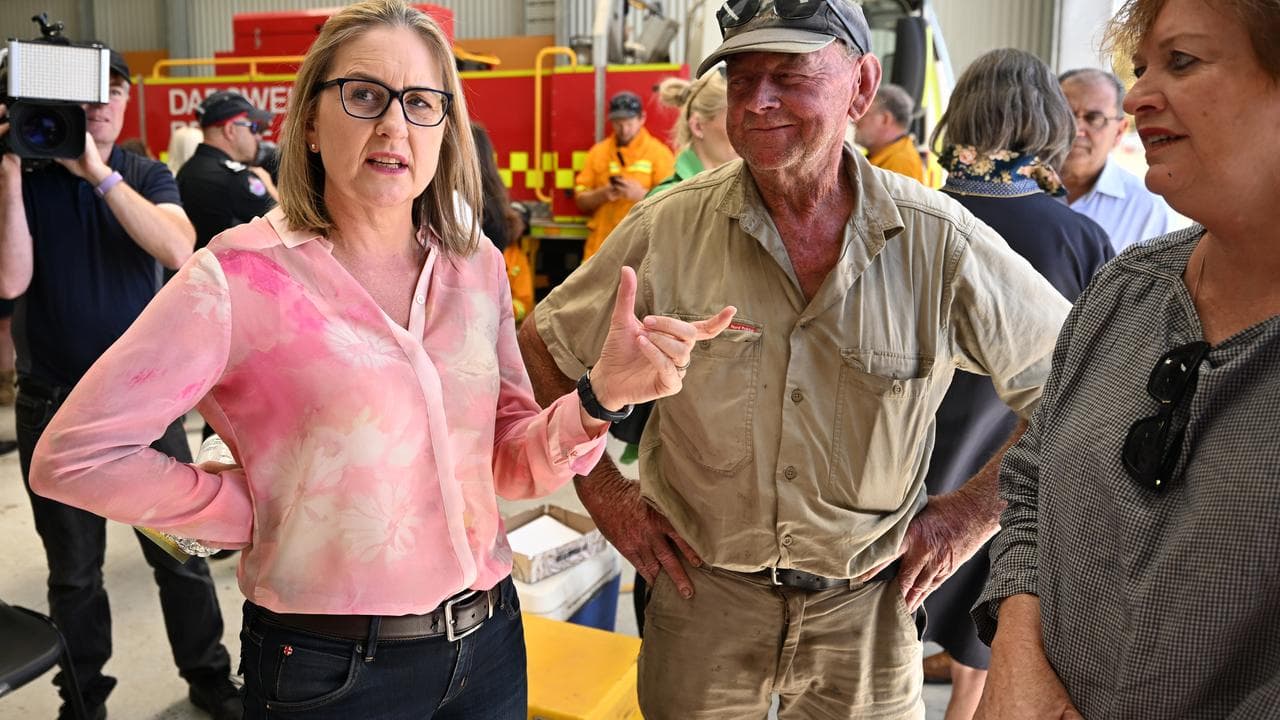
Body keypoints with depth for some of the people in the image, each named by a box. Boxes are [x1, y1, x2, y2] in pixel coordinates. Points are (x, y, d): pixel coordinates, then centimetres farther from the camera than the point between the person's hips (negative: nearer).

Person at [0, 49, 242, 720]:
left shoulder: (146, 176, 2)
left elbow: (179, 249, -18)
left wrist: (99, 171, -24)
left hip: (145, 396, 1)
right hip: (55, 405, 0)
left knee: (182, 552, 7)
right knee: (73, 570, 12)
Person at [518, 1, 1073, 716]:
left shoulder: (940, 241, -13)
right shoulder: (669, 228, -12)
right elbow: (545, 341, 0)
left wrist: (975, 509, -5)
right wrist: (603, 490, -3)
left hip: (868, 602, 0)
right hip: (702, 585, 1)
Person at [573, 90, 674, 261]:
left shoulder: (659, 152, 2)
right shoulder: (598, 152, 13)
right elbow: (581, 200, 12)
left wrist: (641, 194, -21)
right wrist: (601, 194, -9)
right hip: (600, 247, 3)